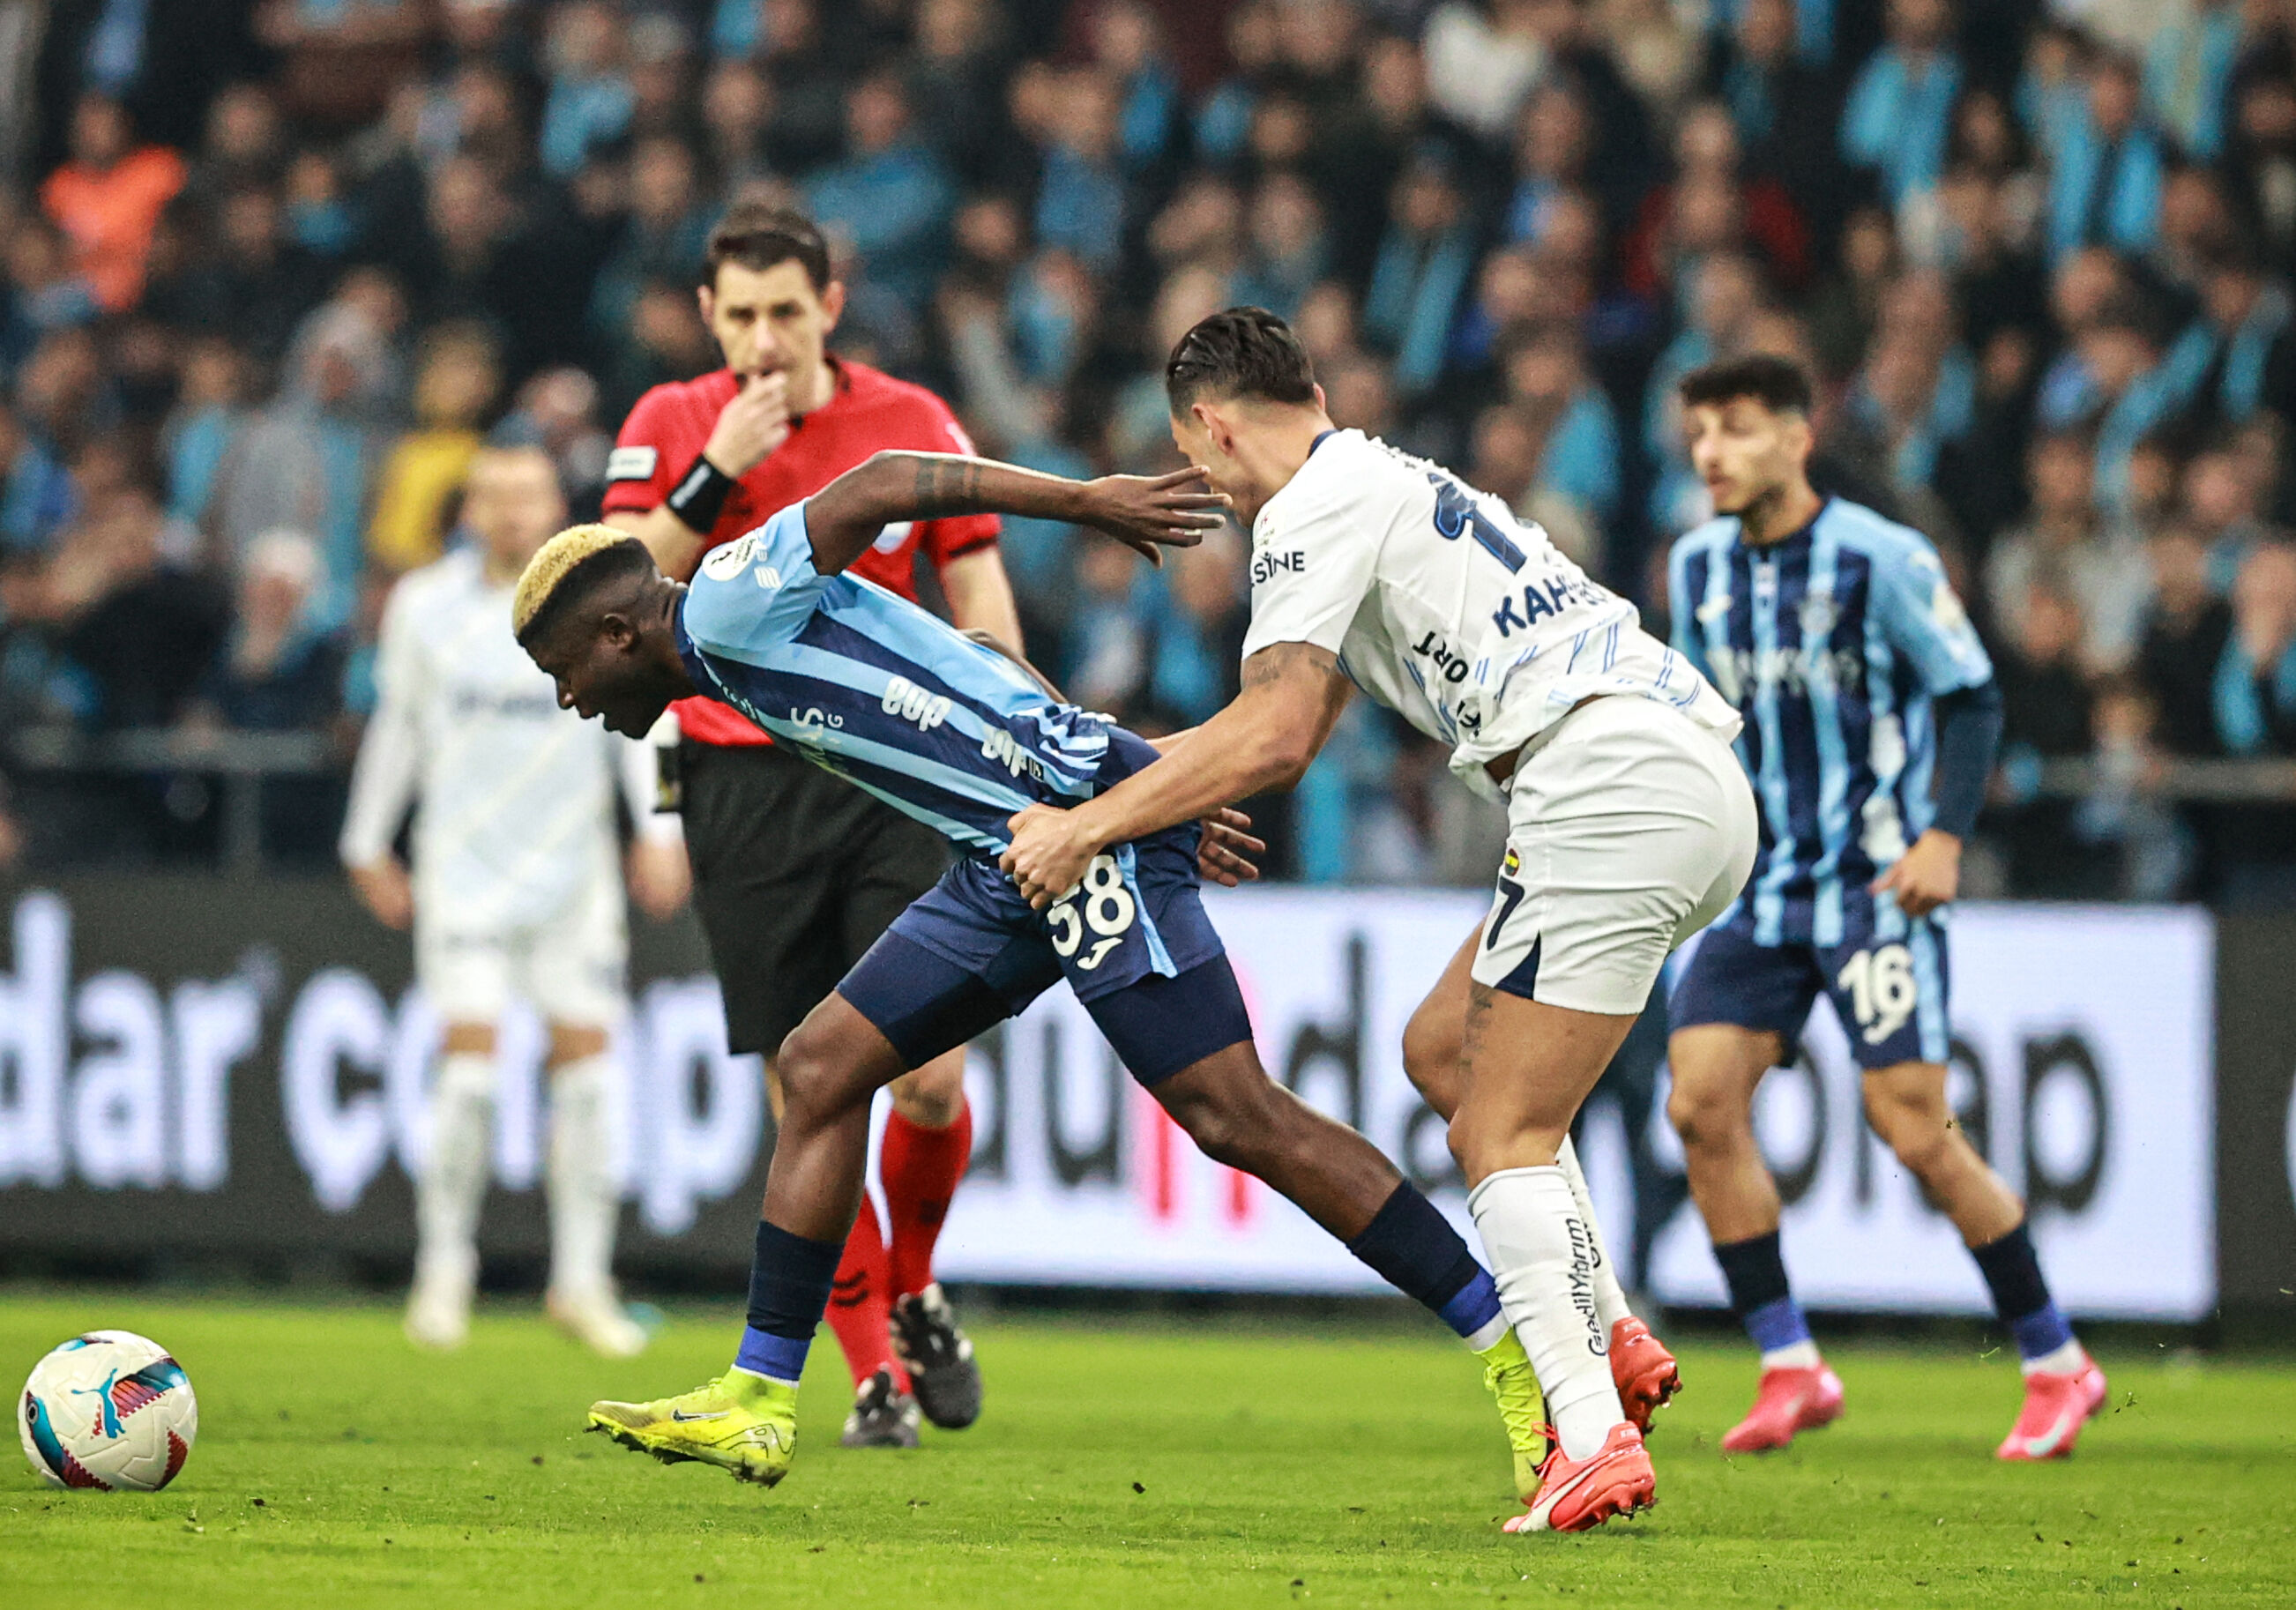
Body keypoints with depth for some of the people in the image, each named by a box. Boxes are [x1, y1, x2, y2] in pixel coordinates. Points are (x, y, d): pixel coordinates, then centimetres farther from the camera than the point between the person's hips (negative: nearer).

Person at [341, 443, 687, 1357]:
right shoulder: (426, 607, 3)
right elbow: (397, 726, 15)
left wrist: (658, 831, -2)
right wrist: (369, 846, 18)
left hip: (573, 868, 1)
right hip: (463, 862, -1)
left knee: (584, 1058, -1)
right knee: (470, 1054, -11)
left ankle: (582, 1280, 8)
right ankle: (443, 1272, 1)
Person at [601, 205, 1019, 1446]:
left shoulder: (912, 424, 2)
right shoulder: (670, 426, 1)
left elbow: (984, 610, 6)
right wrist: (715, 471, -17)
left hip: (892, 777, 0)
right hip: (743, 781, 0)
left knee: (930, 1079, -9)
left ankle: (912, 1295, 20)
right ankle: (876, 1374, 8)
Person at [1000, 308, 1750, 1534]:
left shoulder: (1314, 505, -1)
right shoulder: (1387, 484, 29)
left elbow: (1272, 738, -11)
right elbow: (1293, 727, 39)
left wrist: (1088, 827, -2)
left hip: (1609, 783, -10)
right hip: (1705, 777, 10)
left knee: (1502, 1138, -8)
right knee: (1441, 1048, 19)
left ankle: (1593, 1436, -19)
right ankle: (1607, 1338, 9)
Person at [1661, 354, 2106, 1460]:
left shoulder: (1880, 558, -11)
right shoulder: (1699, 567, 7)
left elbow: (1972, 696, -7)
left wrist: (1945, 834, -18)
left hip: (1877, 881, -6)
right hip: (1761, 880, 6)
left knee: (1912, 1127, -10)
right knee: (1701, 1103, -9)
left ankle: (2056, 1364, 5)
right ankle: (1789, 1370, 0)